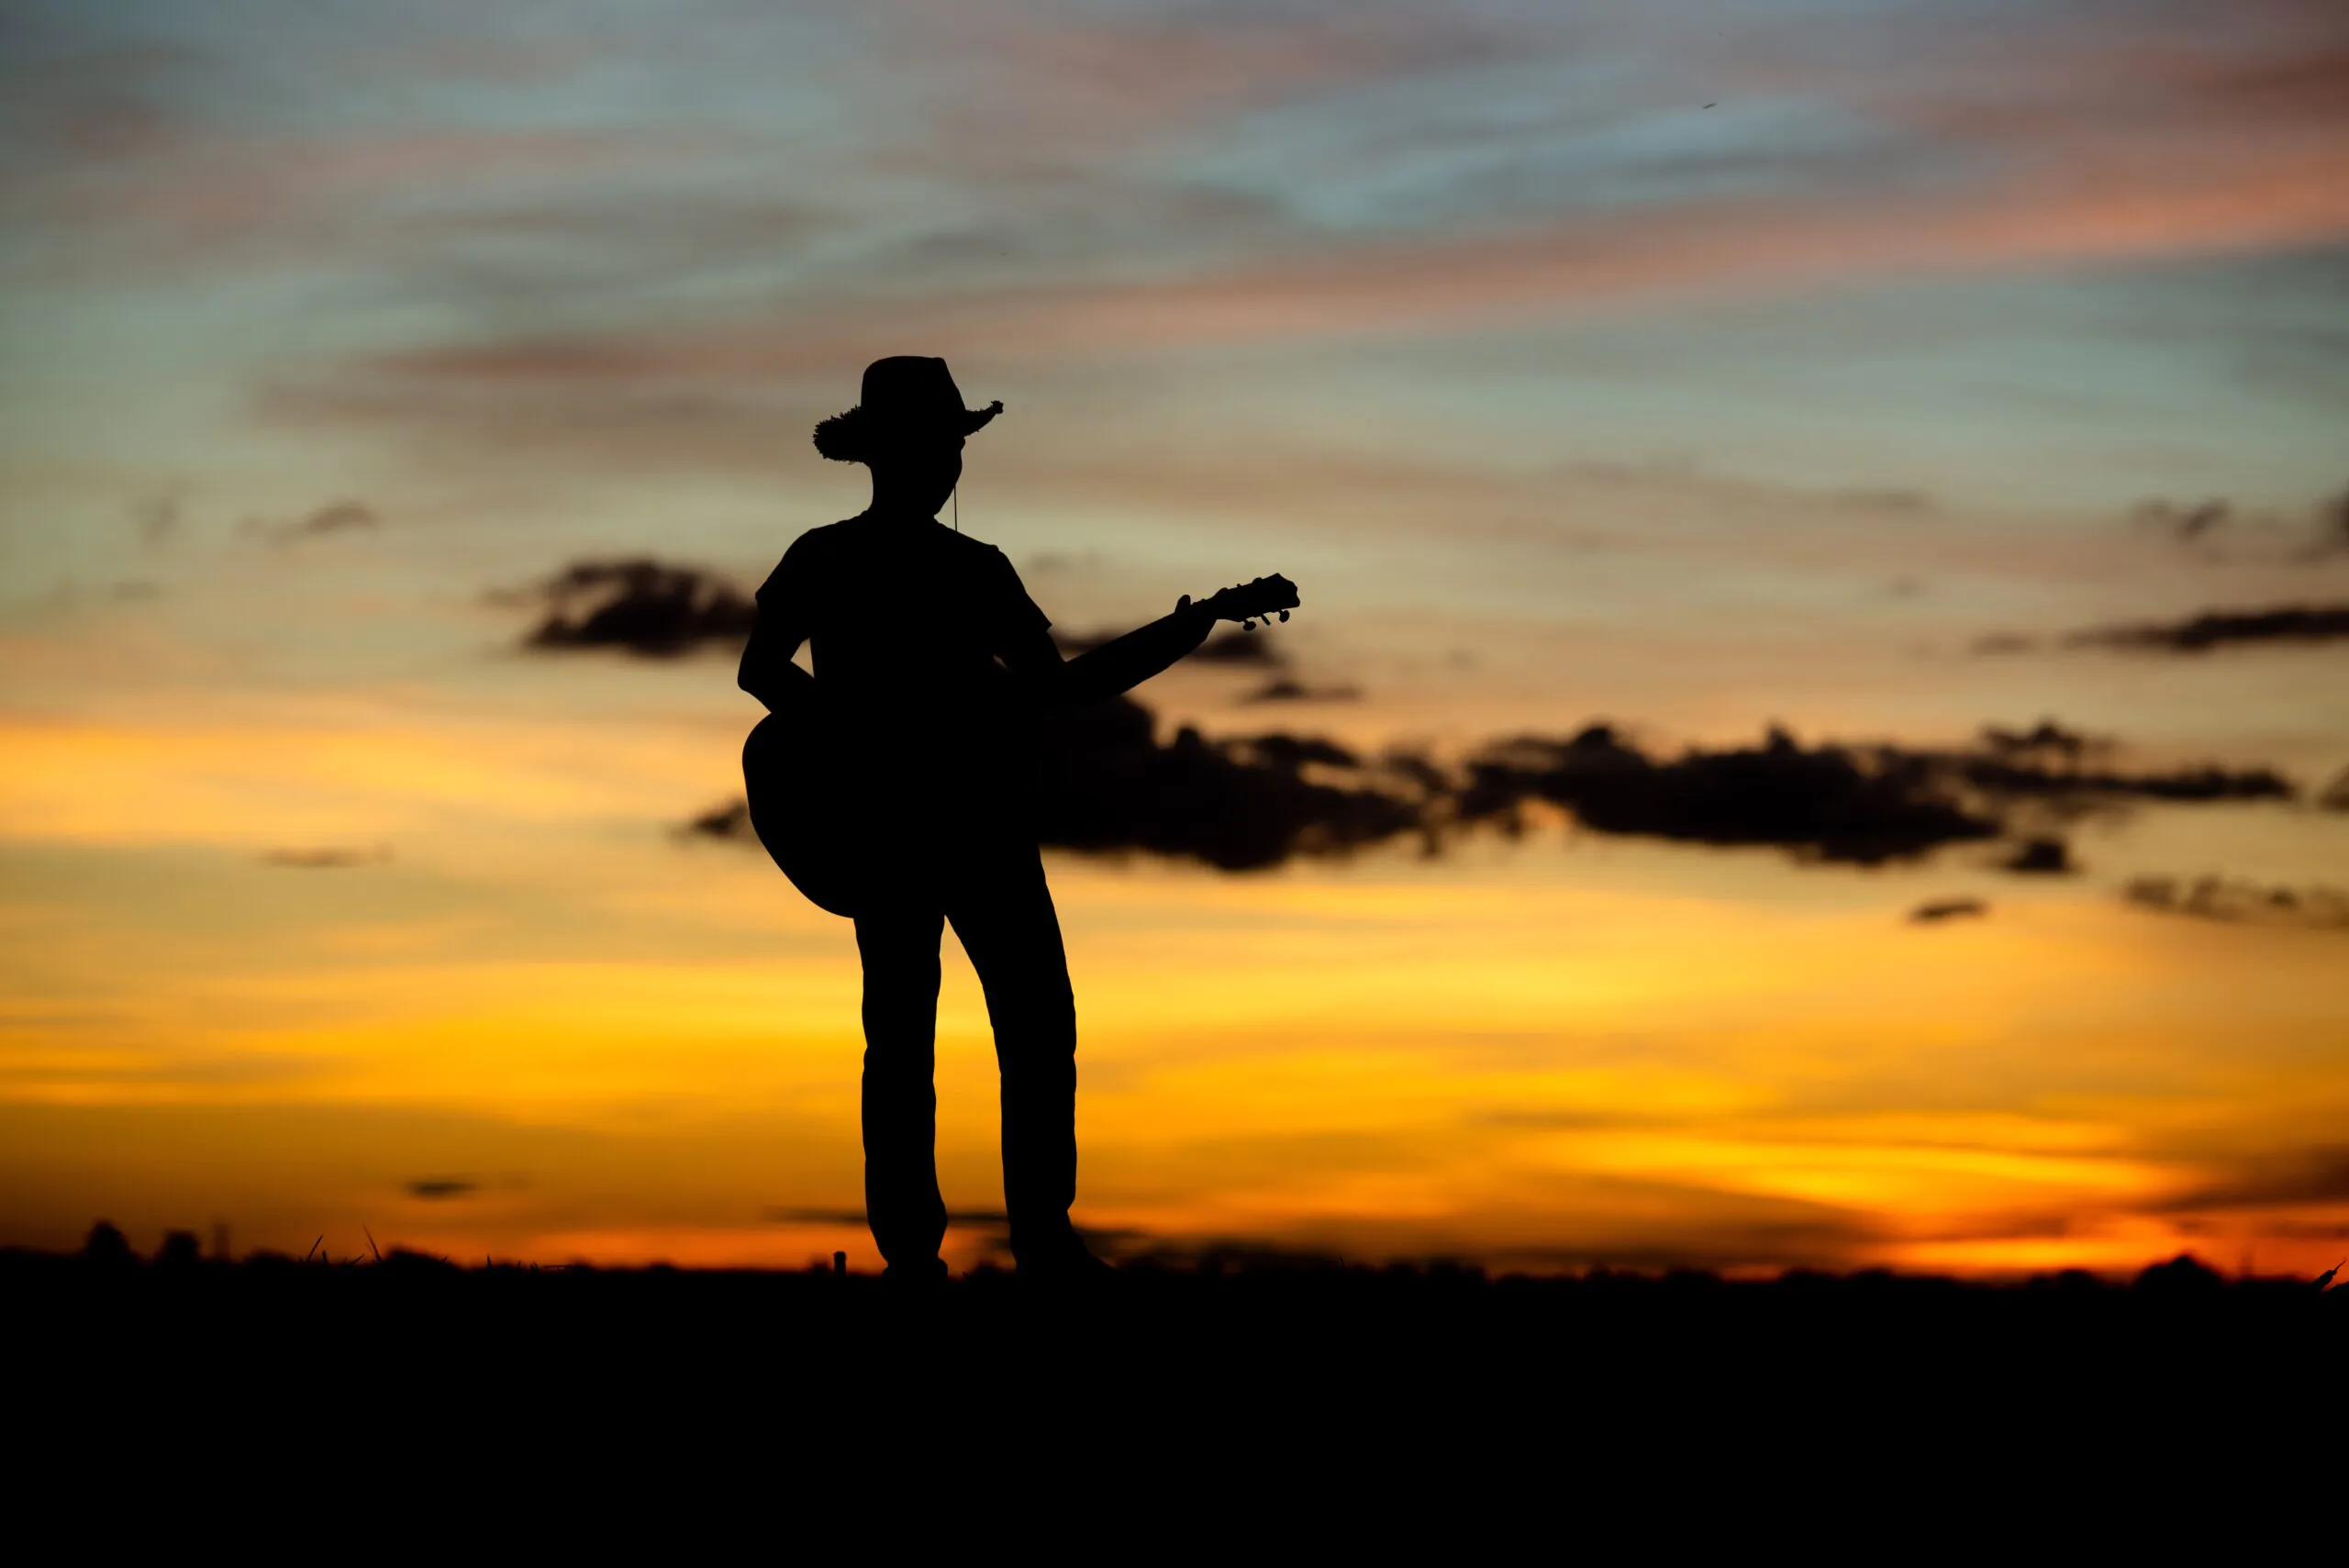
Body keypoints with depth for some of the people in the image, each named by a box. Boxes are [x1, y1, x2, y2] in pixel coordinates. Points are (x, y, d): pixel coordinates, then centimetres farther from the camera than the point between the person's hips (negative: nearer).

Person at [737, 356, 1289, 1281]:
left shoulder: (978, 569, 15)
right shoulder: (825, 561, 3)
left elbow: (1062, 686, 14)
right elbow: (761, 670, -2)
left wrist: (1189, 627, 6)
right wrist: (868, 732, -12)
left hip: (985, 823, 5)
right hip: (881, 828, -4)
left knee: (1041, 1029, -2)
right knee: (902, 1038, -4)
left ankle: (1045, 1238, 2)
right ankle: (910, 1248, -1)